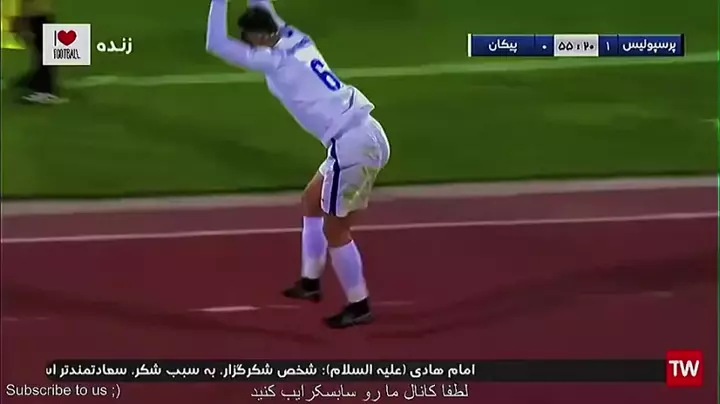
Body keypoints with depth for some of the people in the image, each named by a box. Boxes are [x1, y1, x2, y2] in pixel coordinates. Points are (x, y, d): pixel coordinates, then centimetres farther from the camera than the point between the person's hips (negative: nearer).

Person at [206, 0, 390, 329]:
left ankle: (359, 307, 16)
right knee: (312, 201, 25)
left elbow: (216, 44, -9)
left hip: (351, 145, -9)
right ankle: (311, 282, 34)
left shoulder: (274, 60, -8)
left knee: (334, 229, 5)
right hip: (367, 135, 9)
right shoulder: (297, 41, 14)